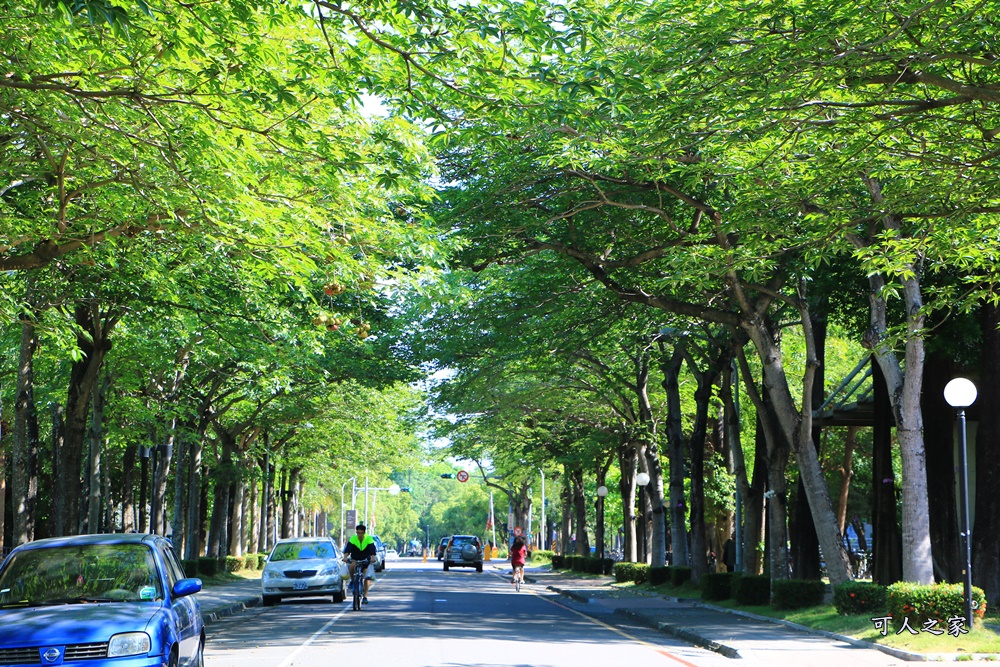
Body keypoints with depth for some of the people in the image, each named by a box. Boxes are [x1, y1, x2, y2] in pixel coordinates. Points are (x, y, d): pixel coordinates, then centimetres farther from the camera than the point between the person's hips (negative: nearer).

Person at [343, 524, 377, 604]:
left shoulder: (369, 539, -15)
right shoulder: (352, 539, -13)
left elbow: (373, 550, -26)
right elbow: (347, 549, -25)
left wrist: (373, 558, -45)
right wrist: (345, 557, -43)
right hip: (355, 559, 0)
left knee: (368, 577, -13)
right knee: (351, 566, -34)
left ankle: (365, 597, -6)